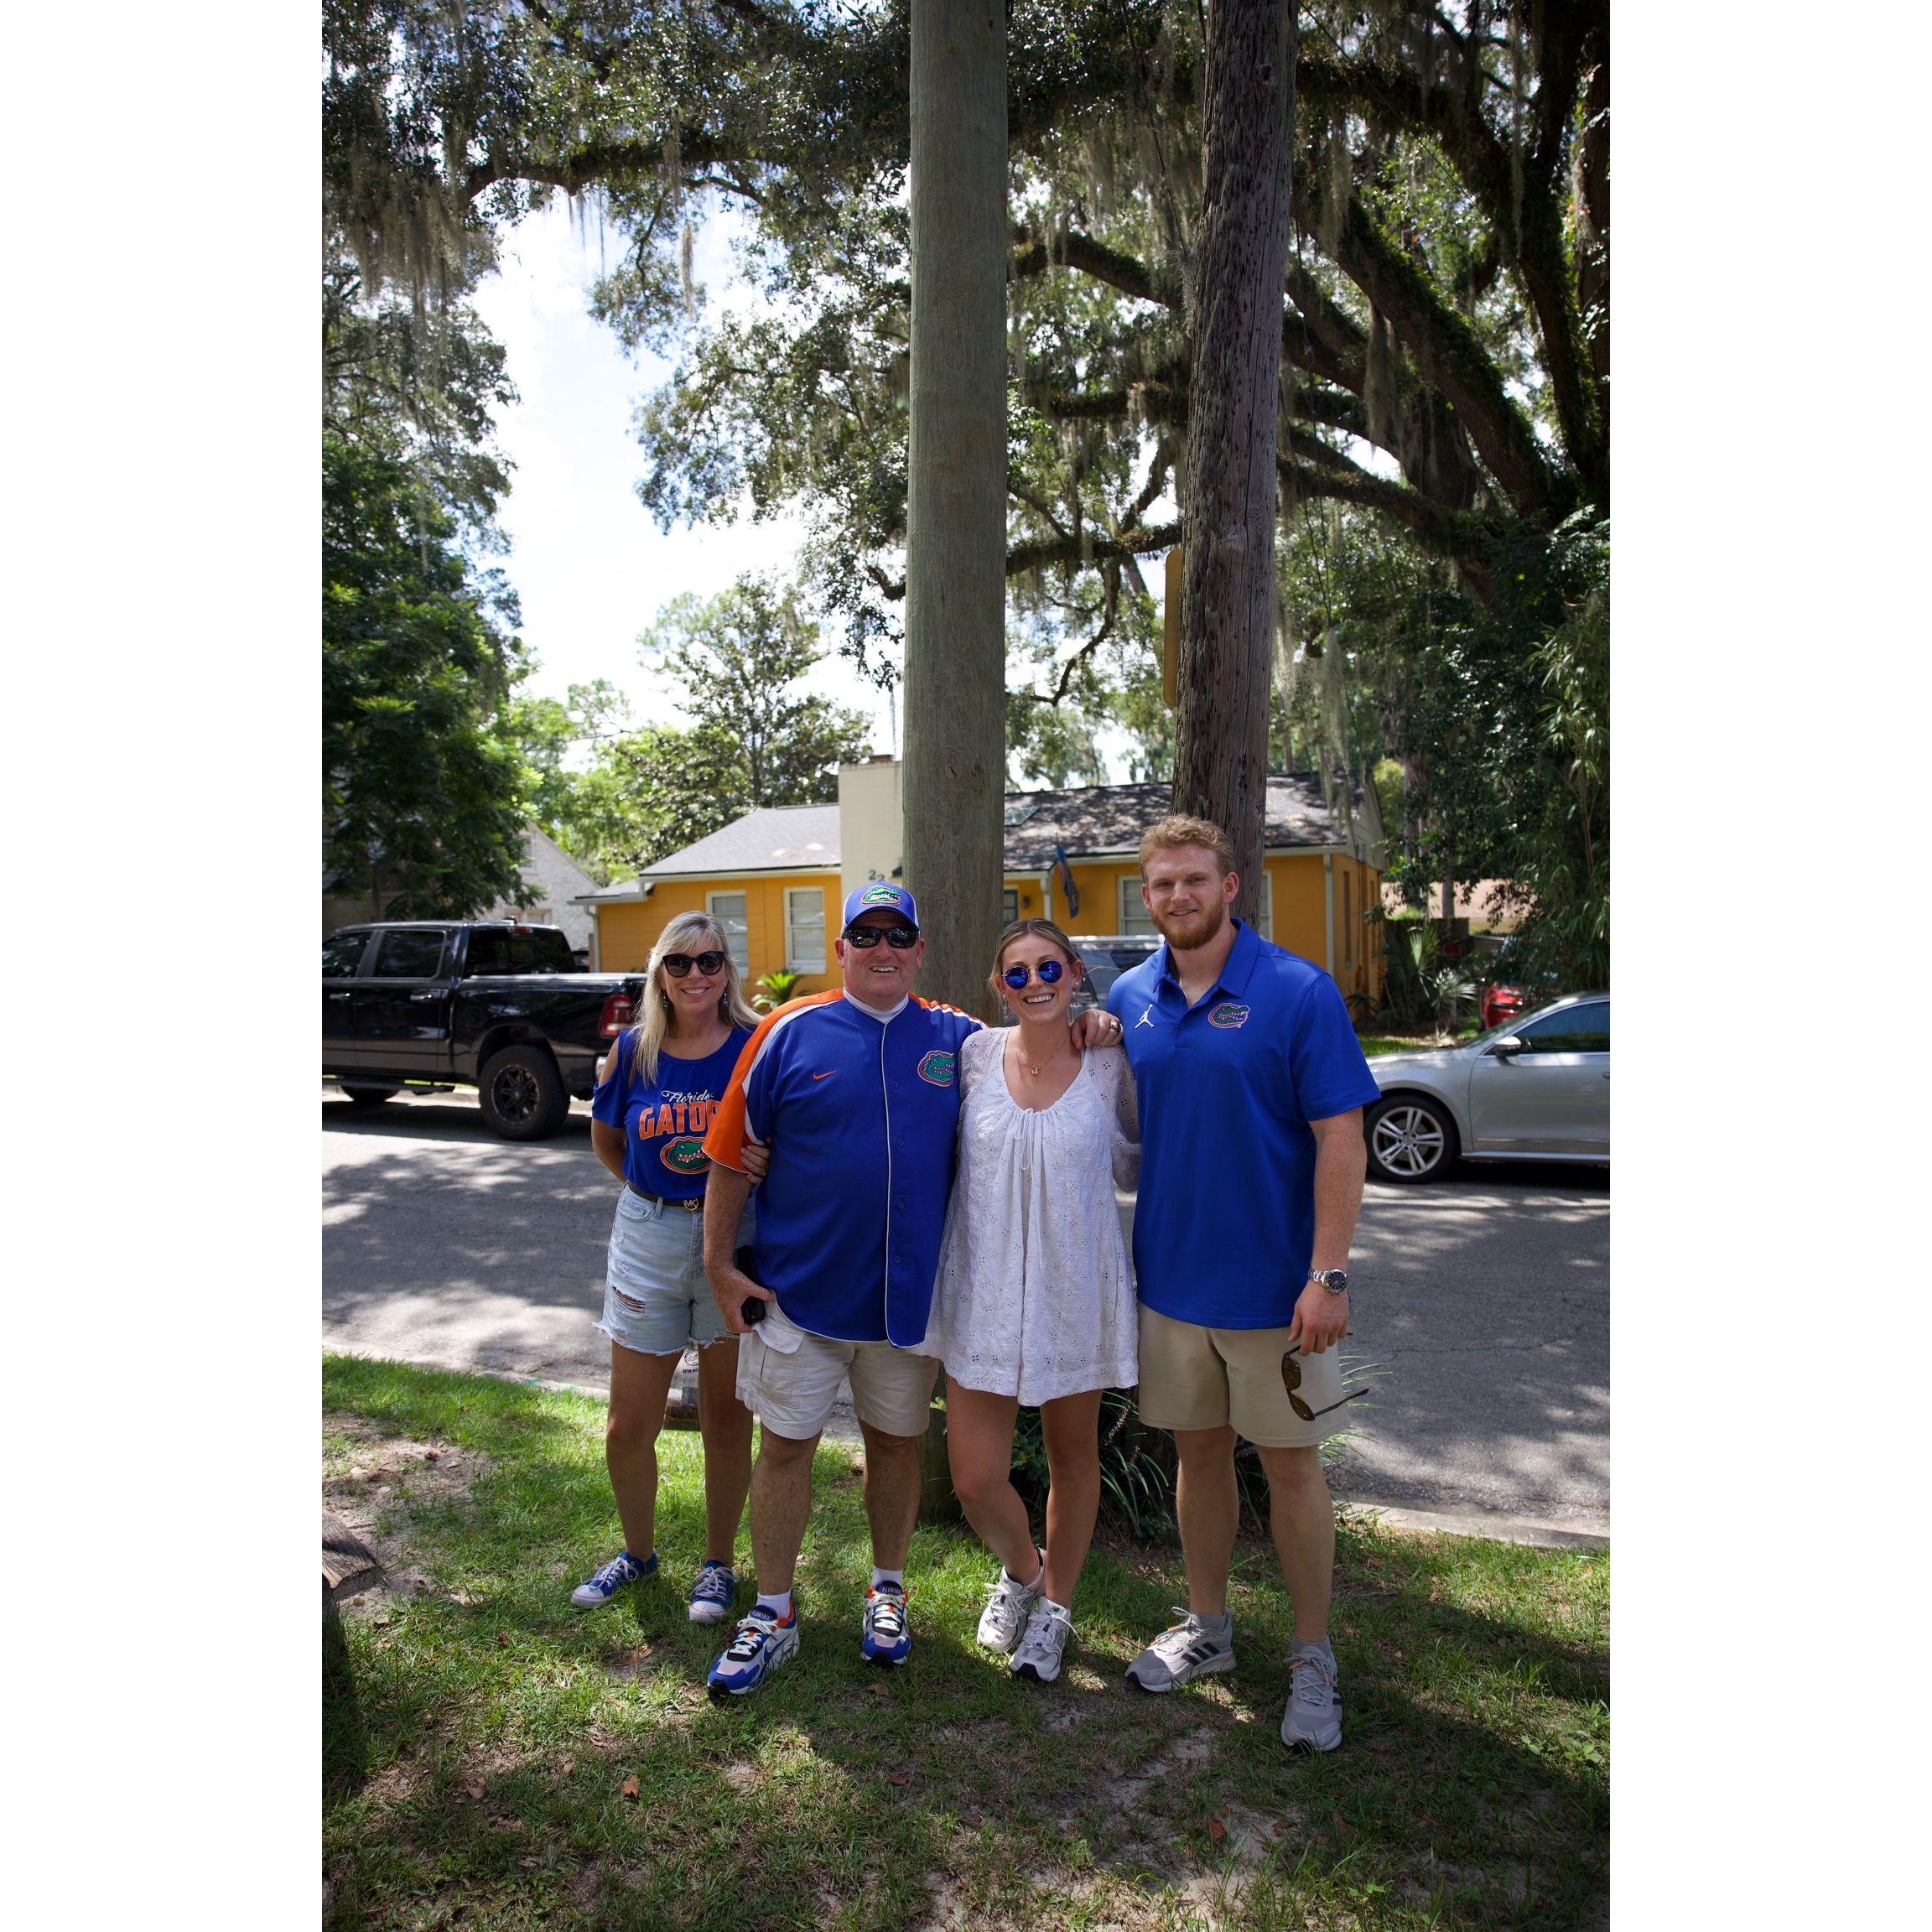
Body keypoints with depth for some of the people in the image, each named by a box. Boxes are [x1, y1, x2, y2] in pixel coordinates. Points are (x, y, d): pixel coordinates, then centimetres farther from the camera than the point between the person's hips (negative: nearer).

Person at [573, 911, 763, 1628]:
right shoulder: (633, 1049, -1)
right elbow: (605, 1139, 15)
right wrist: (655, 1192, 8)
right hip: (649, 1240, 3)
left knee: (727, 1416, 11)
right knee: (629, 1425, 11)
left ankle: (719, 1563, 31)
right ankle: (638, 1552, 37)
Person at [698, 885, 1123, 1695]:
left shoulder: (958, 1039, 2)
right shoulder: (791, 1033, -4)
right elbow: (731, 1157, -2)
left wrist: (1090, 1034, -4)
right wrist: (720, 1265, -4)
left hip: (908, 1294, 2)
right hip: (799, 1291, -1)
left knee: (895, 1443, 16)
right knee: (784, 1446, 8)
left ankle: (887, 1591, 38)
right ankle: (772, 1613, 27)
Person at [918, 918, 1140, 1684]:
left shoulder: (1107, 1065, -5)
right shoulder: (975, 1054, -3)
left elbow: (1133, 1169, 3)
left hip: (1075, 1289, 0)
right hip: (982, 1289, 1)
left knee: (1073, 1454, 16)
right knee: (973, 1477, 1)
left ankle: (1055, 1605, 41)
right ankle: (1021, 1570, 36)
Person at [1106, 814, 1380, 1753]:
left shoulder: (1299, 992, -12)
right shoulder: (1129, 998, 2)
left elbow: (1340, 1137, -13)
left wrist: (1328, 1276, -17)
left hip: (1274, 1283, -4)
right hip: (1170, 1277, 4)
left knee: (1291, 1465, 8)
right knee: (1198, 1453, 17)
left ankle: (1313, 1660, 27)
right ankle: (1207, 1629, 36)